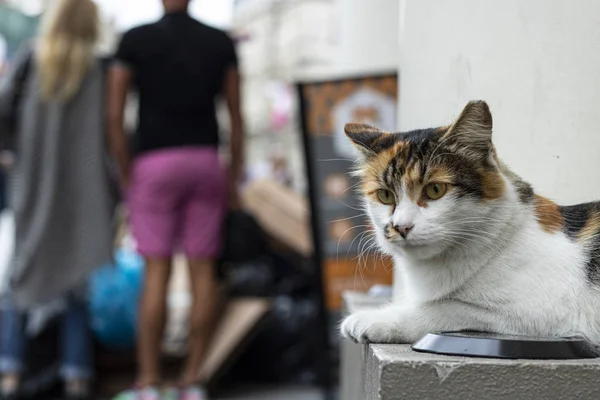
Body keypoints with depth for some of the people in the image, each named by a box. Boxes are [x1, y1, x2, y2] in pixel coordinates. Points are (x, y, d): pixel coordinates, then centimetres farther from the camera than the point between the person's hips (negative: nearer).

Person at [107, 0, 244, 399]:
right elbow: (236, 116, 4)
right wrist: (234, 179, 9)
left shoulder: (134, 40, -1)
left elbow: (115, 116, -5)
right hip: (205, 163, 2)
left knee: (157, 273, -3)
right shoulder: (222, 42, 6)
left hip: (155, 164, -2)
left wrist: (126, 176, 3)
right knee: (202, 271, 2)